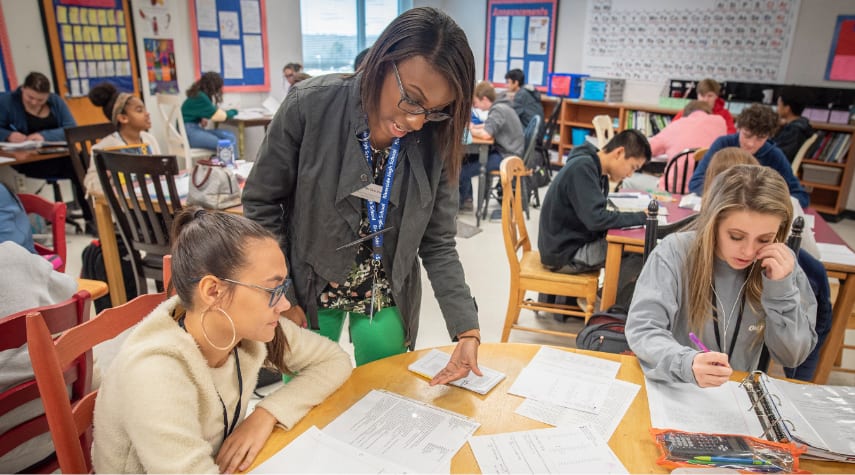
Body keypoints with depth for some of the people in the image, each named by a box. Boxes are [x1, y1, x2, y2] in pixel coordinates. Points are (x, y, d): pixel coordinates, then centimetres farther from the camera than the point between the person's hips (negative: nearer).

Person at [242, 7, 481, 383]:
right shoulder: (310, 106, -21)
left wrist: (467, 328, -18)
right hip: (308, 291, -1)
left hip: (386, 297, 2)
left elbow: (438, 245, -8)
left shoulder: (435, 140, -15)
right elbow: (261, 202, -10)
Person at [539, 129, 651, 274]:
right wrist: (641, 217, -17)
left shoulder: (599, 172, 8)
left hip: (577, 242, 9)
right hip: (564, 254, -9)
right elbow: (596, 220, -27)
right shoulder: (582, 168, -20)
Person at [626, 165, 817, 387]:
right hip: (671, 390, -3)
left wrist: (782, 288, -16)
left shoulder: (782, 265, -4)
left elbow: (792, 356, -3)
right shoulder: (675, 252, -15)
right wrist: (687, 364, -39)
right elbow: (642, 329, -21)